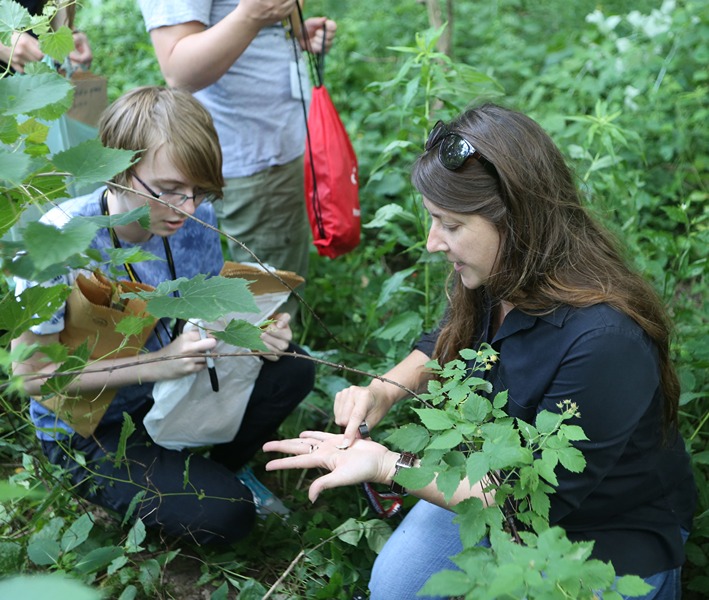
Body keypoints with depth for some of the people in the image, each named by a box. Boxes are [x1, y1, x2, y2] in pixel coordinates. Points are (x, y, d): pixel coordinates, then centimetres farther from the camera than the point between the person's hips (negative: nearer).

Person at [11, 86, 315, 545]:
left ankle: (216, 469, 11)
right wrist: (159, 364, -32)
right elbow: (33, 375, -23)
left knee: (291, 370, -14)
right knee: (224, 516, -21)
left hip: (170, 387, 6)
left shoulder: (194, 217, -14)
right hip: (90, 429, -5)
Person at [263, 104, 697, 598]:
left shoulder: (601, 340, -37)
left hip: (608, 531, -5)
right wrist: (387, 389, -13)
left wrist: (387, 466, -33)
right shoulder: (494, 280, -13)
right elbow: (446, 346, 9)